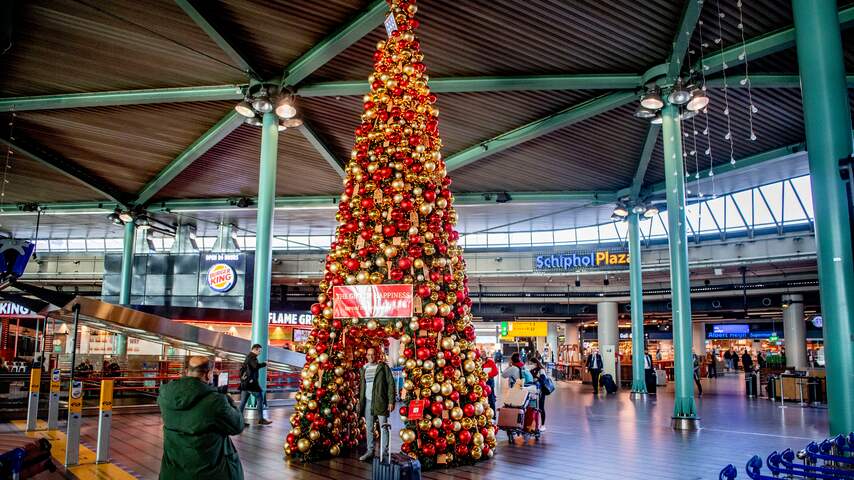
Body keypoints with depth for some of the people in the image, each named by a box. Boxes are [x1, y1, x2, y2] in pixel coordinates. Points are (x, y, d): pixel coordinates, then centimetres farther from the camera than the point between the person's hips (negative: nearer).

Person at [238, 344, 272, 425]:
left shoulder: (248, 357, 21)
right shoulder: (252, 357, -11)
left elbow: (242, 368, 27)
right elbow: (256, 365, -28)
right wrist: (264, 364, -13)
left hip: (245, 383, 10)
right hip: (251, 382, -10)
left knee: (243, 401, 8)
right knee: (260, 398, -5)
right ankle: (261, 419, -6)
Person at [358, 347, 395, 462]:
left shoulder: (383, 367, -1)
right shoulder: (364, 369, 13)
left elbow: (391, 384, -5)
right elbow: (362, 386, 18)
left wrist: (391, 401, -11)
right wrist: (360, 402, 12)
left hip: (380, 401, -5)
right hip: (367, 402, 5)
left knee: (383, 427, -2)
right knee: (369, 428, 9)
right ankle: (370, 451, 17)